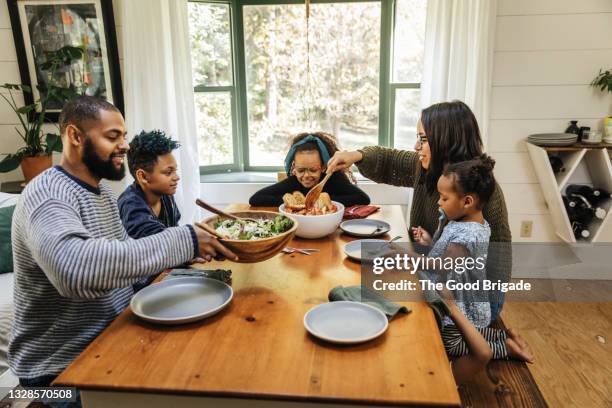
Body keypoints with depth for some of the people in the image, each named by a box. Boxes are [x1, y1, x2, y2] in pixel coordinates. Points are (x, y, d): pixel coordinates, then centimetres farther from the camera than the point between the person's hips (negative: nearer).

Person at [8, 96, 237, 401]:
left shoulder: (104, 193, 8)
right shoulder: (47, 193, -23)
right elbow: (76, 270, -42)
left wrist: (188, 249, -8)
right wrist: (182, 241, -36)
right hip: (62, 367, -8)